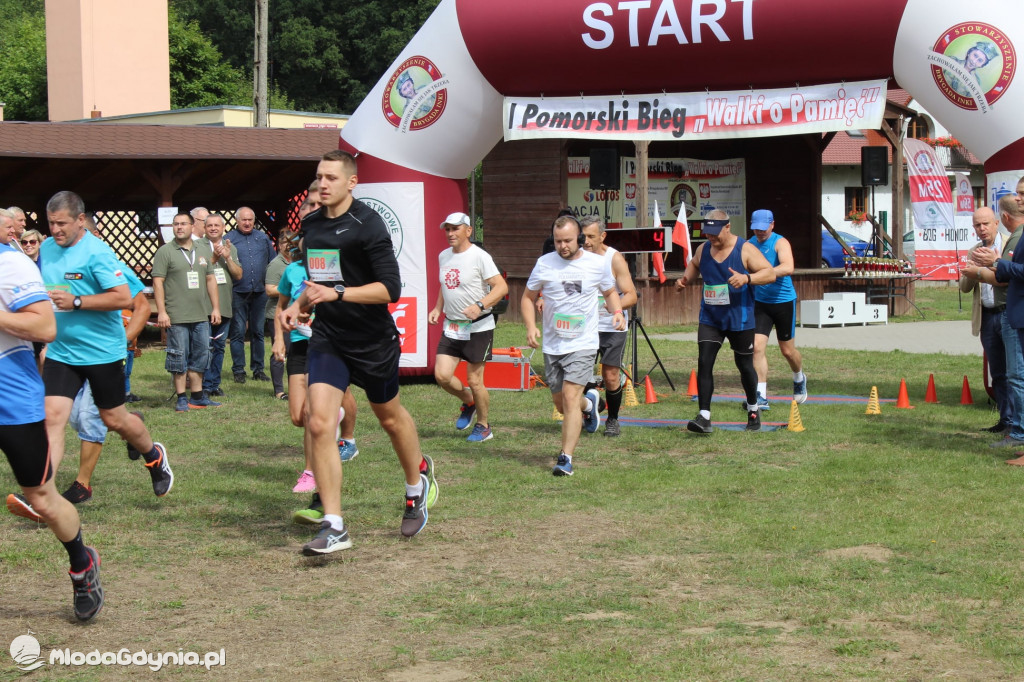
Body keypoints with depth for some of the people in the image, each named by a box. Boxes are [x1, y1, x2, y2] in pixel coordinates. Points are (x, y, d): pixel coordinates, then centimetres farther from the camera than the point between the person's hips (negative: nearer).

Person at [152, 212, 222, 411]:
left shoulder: (203, 250, 13)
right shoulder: (165, 251, -3)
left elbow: (210, 279, 17)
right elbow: (158, 282, -6)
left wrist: (215, 307, 12)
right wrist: (161, 311, -12)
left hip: (201, 316, 5)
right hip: (177, 317, -5)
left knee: (200, 357, 9)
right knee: (179, 357, -1)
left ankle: (198, 397, 19)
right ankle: (181, 399, 5)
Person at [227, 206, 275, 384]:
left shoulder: (263, 238, 11)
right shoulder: (229, 239, 1)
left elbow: (272, 262, 15)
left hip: (260, 292, 3)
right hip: (238, 293, -3)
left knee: (258, 332, 9)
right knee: (238, 332, -2)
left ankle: (258, 369, 16)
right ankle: (238, 371, 4)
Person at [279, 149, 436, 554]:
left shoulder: (367, 224, -15)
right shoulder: (311, 224, 7)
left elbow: (390, 288, -21)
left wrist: (336, 293, -28)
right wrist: (299, 306, 6)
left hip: (373, 342, -4)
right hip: (327, 340, 5)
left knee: (390, 417, 16)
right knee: (319, 423, -13)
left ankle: (418, 482, 47)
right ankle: (333, 528, -11)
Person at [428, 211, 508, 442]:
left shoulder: (479, 257, -13)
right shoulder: (443, 256, 9)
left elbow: (501, 287, -19)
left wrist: (480, 306, -32)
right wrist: (437, 308, 9)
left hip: (478, 328, -6)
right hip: (451, 326, 6)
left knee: (474, 380, -2)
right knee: (442, 375, -5)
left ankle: (483, 427, 18)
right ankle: (468, 403, 25)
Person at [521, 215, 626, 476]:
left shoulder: (598, 263, -2)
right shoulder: (544, 264, -1)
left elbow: (610, 292, 16)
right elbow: (528, 297, 10)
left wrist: (617, 312, -5)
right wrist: (531, 326, -7)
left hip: (583, 344, -3)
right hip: (552, 344, 3)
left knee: (570, 396, -16)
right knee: (559, 402, 13)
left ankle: (566, 458, -13)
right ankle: (589, 404, 48)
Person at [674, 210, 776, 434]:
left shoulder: (745, 249, -11)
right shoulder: (703, 249, 3)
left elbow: (770, 273, -15)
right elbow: (693, 265, 25)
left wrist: (747, 278, -33)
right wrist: (685, 279, 4)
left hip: (740, 320, -3)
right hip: (710, 320, 3)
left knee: (744, 365, 11)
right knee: (704, 363, -11)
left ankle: (753, 410, 34)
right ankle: (704, 417, -14)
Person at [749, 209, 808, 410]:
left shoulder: (780, 243, -14)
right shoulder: (750, 244, 3)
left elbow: (788, 267, -33)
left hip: (783, 301, -3)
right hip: (760, 302, 4)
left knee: (787, 350, 10)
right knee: (758, 347, -12)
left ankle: (799, 379, 42)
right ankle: (761, 397, -10)